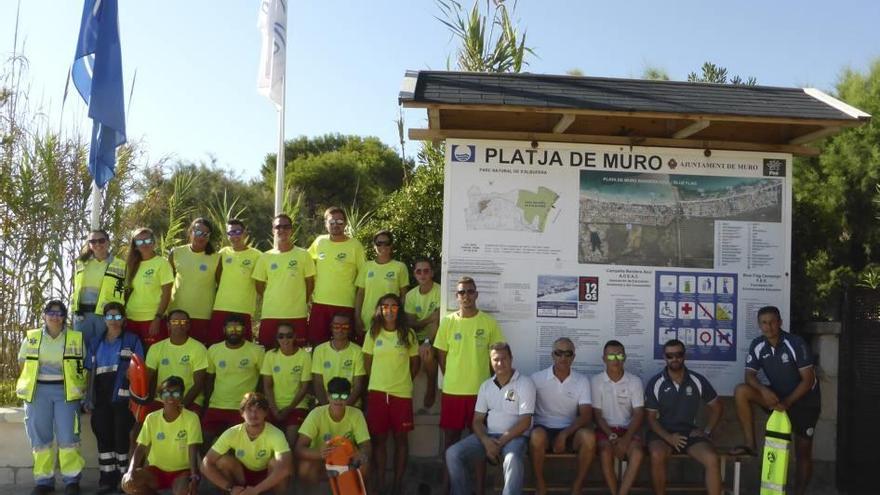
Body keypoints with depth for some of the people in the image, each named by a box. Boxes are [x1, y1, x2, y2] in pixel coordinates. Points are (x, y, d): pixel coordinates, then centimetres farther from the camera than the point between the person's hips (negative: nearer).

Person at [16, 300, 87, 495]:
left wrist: (81, 388, -3)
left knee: (67, 437, -3)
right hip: (38, 391, 2)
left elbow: (84, 366, 6)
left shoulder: (76, 338, 5)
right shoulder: (31, 338, 9)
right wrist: (32, 383, 5)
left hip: (66, 391, -2)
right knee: (40, 437, 4)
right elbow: (23, 363, 15)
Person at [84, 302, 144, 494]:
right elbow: (90, 372, 15)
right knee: (104, 436, 4)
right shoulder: (95, 344, 16)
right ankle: (107, 478, 10)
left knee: (121, 436, -3)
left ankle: (124, 476, 5)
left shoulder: (132, 340, 5)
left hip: (123, 397, -4)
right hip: (101, 398, 4)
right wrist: (89, 398, 10)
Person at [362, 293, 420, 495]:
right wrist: (379, 380, 9)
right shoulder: (373, 333, 3)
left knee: (401, 437, 5)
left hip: (402, 393, 0)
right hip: (377, 392, 1)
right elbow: (367, 362, 9)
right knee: (379, 438, 5)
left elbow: (415, 363, 8)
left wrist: (403, 381, 7)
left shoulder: (408, 334, 1)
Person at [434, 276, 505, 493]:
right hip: (452, 390, 1)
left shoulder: (489, 322, -1)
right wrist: (453, 379, 6)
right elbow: (441, 356, 7)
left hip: (481, 390, 0)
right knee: (451, 437, 8)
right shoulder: (448, 322, 1)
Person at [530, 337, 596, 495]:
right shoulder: (537, 378, 0)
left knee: (588, 436, -31)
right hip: (544, 429, -1)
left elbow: (586, 415, -5)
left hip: (570, 431, 1)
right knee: (537, 435, -36)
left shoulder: (582, 381, 2)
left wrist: (564, 435, -18)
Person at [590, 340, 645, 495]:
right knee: (606, 452, -32)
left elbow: (639, 414, -5)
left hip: (628, 429, 1)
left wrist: (626, 439, -19)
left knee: (637, 453, -30)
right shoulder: (596, 381, -3)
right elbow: (597, 415, -3)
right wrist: (612, 437, -17)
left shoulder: (635, 381, -1)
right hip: (605, 429, -1)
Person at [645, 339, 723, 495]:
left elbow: (717, 407, 13)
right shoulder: (655, 383, -4)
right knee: (657, 455, -34)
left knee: (713, 459, -25)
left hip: (689, 431, 2)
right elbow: (651, 418, -2)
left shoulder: (698, 381, 1)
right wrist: (668, 437, -18)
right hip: (663, 433, -2)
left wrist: (706, 431, 1)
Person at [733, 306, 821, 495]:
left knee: (803, 452, 0)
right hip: (777, 395, 4)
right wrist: (764, 390, -30)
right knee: (741, 391, -21)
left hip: (804, 400, -4)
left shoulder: (796, 343, -21)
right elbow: (750, 375, -9)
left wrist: (787, 402, -28)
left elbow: (808, 380, -21)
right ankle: (750, 444, -14)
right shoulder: (758, 345, -8)